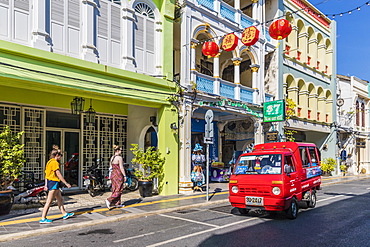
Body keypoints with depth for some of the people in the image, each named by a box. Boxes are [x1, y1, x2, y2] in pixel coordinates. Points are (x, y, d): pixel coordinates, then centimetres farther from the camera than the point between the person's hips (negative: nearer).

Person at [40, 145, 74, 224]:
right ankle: (43, 219, 1)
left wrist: (46, 185, 18)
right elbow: (58, 174, -19)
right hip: (54, 182, -10)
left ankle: (65, 214, 26)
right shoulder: (54, 162, -16)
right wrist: (66, 183, -16)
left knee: (60, 199, 17)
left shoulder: (49, 162, 13)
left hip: (49, 182, 10)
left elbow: (46, 174, 15)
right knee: (49, 201, -4)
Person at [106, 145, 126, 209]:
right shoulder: (119, 157, -15)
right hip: (118, 175, -9)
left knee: (115, 189, 12)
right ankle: (109, 200, -12)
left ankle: (117, 203, 18)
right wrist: (124, 176, -11)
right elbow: (121, 168, -17)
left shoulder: (112, 157, 9)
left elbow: (111, 167, 13)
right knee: (119, 190, -1)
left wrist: (111, 176, 20)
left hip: (113, 174, 9)